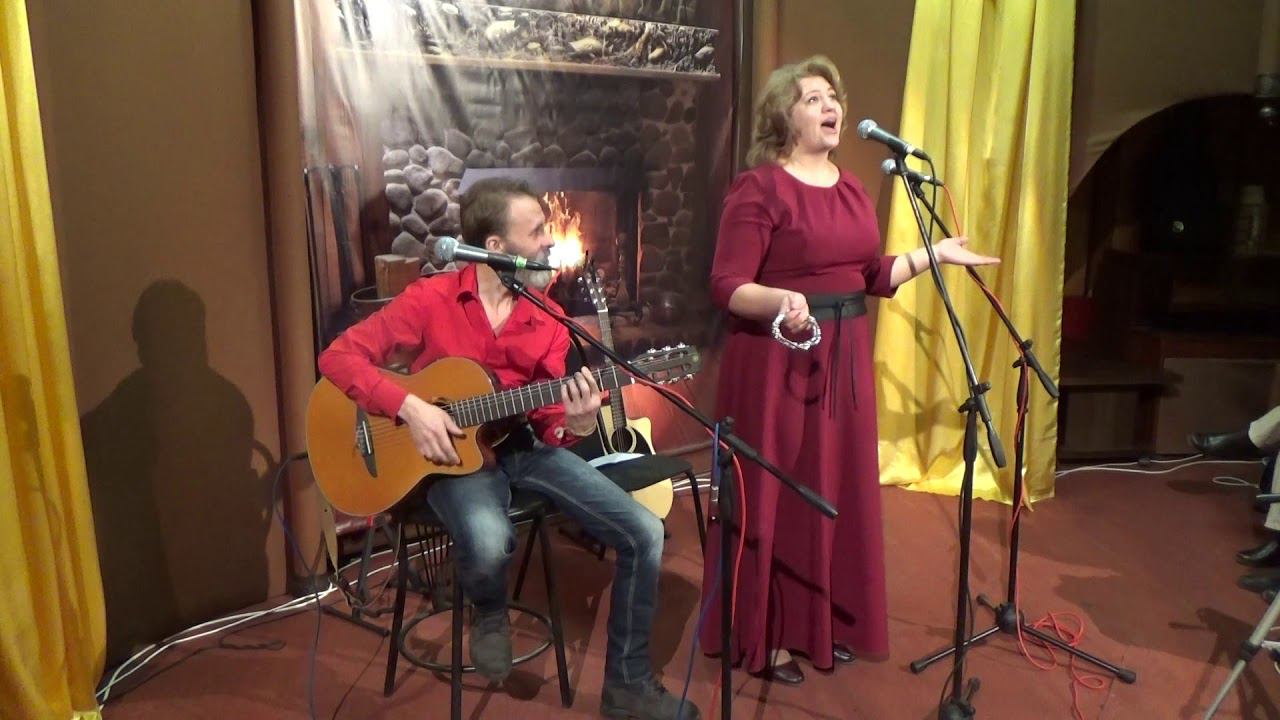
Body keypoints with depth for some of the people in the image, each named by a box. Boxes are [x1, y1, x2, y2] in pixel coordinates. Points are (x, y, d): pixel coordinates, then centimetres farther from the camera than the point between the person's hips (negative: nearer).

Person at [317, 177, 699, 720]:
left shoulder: (548, 318, 2)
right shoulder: (431, 300, -10)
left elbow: (546, 420, 1)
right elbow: (339, 356, -12)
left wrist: (576, 423, -23)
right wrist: (409, 407, -24)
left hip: (526, 448, 5)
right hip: (456, 452, -4)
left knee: (644, 532, -9)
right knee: (489, 542, -39)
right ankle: (489, 612, 3)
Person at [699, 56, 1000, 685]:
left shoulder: (850, 188, 12)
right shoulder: (758, 187, -11)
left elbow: (872, 277, 18)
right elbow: (726, 287, -18)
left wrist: (935, 253, 18)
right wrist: (781, 301, -35)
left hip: (843, 358, 8)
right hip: (777, 360, -7)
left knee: (838, 491, 14)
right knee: (776, 494, 1)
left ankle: (823, 622, 31)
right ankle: (764, 635, 17)